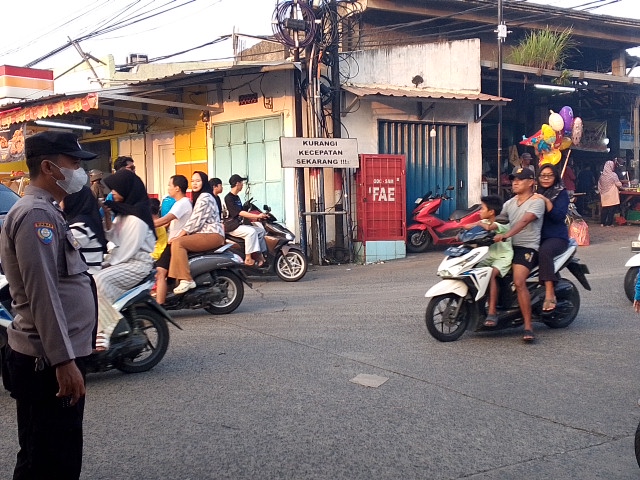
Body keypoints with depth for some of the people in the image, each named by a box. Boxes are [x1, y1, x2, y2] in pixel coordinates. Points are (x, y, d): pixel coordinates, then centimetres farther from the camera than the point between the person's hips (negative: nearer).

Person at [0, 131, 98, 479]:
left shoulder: (46, 212, 17)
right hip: (49, 362, -10)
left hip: (53, 357, 10)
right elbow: (42, 295, -23)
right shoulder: (36, 215, -16)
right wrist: (64, 360, -23)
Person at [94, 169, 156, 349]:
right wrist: (107, 217, 2)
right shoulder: (123, 210, 13)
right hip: (122, 259, 9)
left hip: (137, 263, -9)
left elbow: (128, 248, -19)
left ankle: (107, 330, -25)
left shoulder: (137, 215, -14)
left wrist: (111, 264, -13)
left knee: (99, 280, -29)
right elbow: (114, 238, 14)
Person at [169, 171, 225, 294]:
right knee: (176, 242, 5)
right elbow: (194, 221, 18)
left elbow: (195, 221, -16)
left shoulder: (205, 197, -9)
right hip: (205, 234, 11)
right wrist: (178, 236, 6)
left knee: (177, 243, -24)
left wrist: (178, 236, -14)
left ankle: (186, 280, -28)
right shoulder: (199, 197, 24)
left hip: (212, 235, -11)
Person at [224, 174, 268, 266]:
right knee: (251, 231, -30)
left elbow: (242, 213, 17)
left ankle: (259, 255, -2)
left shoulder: (237, 198, 17)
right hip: (231, 227, -10)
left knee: (261, 230, 2)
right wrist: (257, 216, -24)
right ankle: (248, 258, -30)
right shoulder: (228, 198, -13)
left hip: (239, 224, 10)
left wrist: (255, 218, 3)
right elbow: (240, 213, -21)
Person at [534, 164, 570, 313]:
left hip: (556, 237, -5)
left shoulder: (561, 193, 5)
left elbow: (560, 216, -10)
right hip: (536, 236, 5)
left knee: (544, 251, -38)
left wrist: (546, 201, -20)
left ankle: (550, 295, -42)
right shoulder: (536, 193, 21)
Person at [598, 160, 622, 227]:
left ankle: (602, 222, 14)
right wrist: (621, 186, 15)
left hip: (604, 196, 5)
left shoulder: (602, 175, 1)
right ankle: (609, 223, 1)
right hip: (612, 196, -5)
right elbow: (618, 184, -6)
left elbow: (599, 186, 8)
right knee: (611, 210, 1)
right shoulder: (613, 175, -13)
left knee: (604, 209, 12)